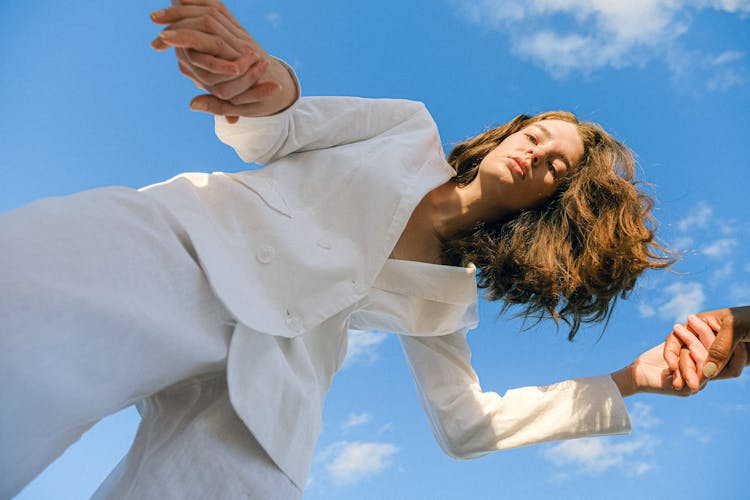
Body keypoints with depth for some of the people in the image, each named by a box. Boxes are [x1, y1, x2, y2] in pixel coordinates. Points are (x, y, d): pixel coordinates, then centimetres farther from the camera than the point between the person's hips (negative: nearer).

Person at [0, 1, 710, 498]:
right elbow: (266, 134, 10)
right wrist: (268, 85, -18)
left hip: (267, 373, 3)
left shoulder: (444, 296, 21)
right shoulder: (410, 131, 16)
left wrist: (632, 379, 21)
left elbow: (464, 425, 22)